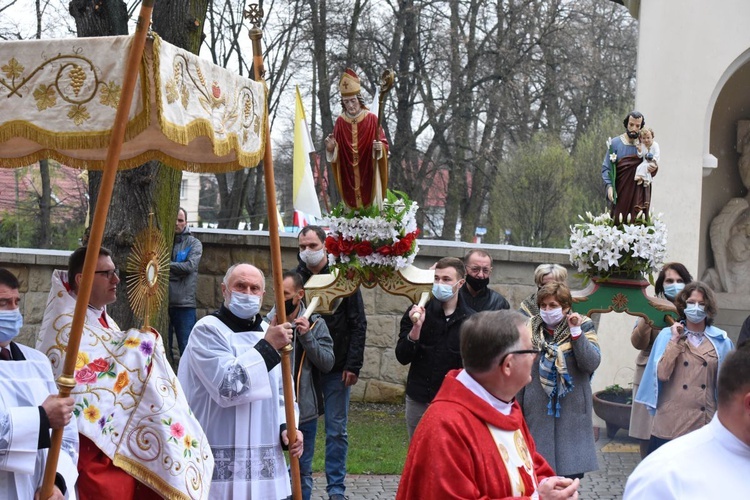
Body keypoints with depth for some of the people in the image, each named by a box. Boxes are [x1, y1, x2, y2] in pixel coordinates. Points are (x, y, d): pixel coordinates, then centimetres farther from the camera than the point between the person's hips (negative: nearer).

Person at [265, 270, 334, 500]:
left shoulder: (315, 324, 0)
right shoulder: (267, 323, -3)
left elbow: (327, 363, -7)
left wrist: (307, 336, -16)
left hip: (304, 412, 0)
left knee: (302, 472, 12)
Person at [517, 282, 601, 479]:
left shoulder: (583, 326, 2)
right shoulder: (530, 330, 6)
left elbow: (592, 363, -11)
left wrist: (576, 332, -18)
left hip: (571, 413, -1)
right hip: (537, 414, 1)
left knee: (571, 475, -2)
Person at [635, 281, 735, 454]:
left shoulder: (721, 341, 6)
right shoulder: (668, 335, 3)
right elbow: (662, 374, -9)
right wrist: (675, 341, -9)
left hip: (704, 424, 1)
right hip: (670, 425, -1)